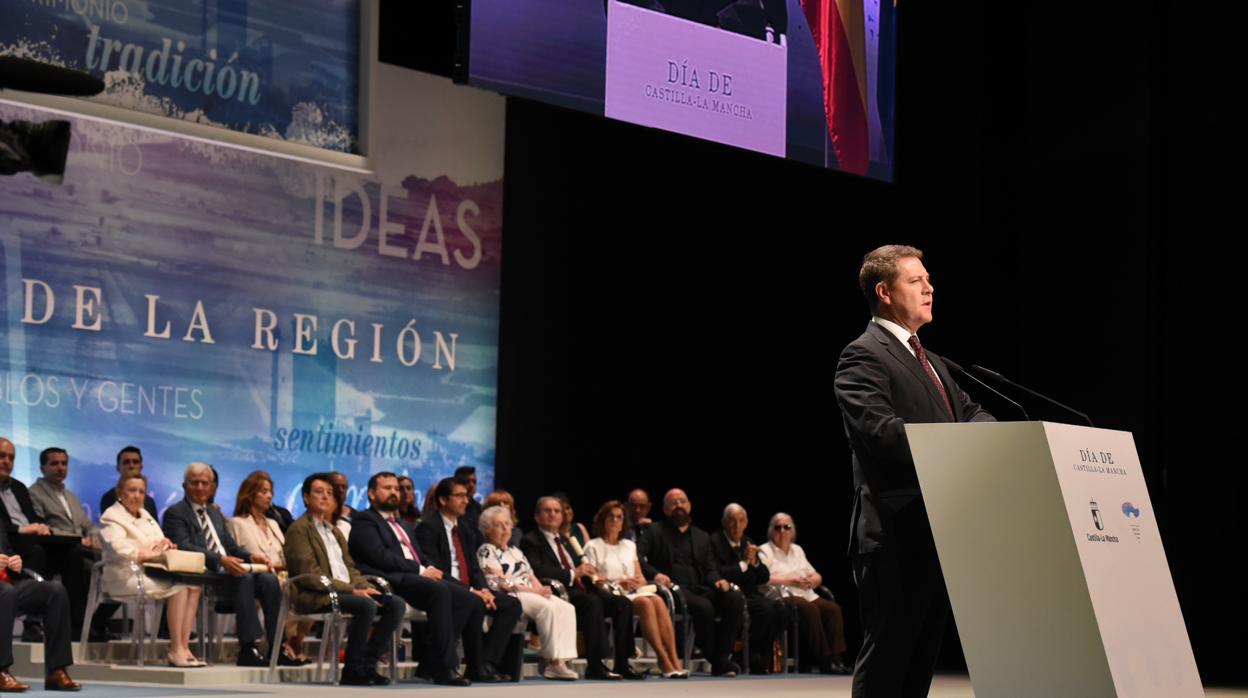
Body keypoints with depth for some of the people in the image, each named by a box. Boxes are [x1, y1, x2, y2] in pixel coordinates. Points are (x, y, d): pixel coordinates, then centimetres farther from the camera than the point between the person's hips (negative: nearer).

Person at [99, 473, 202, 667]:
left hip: (150, 574, 8)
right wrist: (147, 554, -25)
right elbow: (118, 548, -19)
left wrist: (165, 545, -3)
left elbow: (160, 543, 21)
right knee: (178, 587, -28)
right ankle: (175, 651, -27)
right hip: (126, 577, -8)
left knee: (194, 585, -17)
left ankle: (184, 647, -23)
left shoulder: (145, 515, 24)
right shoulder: (111, 517, -2)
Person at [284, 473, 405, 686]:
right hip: (317, 597, -8)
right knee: (366, 605, -33)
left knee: (396, 604, -12)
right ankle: (352, 671, -22)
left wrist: (365, 586, -1)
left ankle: (367, 664, -11)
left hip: (346, 591, 8)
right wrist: (352, 590, -18)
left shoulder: (335, 531, 27)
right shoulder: (299, 529, -1)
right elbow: (310, 574, -11)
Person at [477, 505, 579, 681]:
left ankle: (561, 661, -31)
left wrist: (541, 588, -3)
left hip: (532, 594, 8)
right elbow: (499, 583, -10)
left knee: (566, 608, -18)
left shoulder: (515, 551, 27)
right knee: (548, 608, -33)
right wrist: (532, 590, -14)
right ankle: (553, 662, -30)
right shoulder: (486, 552, 1)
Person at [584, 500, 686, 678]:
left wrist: (637, 582, -3)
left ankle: (674, 660, -42)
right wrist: (618, 583, -13)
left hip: (634, 591, 5)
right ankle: (664, 661, -42)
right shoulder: (593, 547, 10)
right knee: (645, 603, -35)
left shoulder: (629, 546, 27)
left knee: (658, 601, -31)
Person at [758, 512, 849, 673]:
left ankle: (836, 658, -29)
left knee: (833, 609, -22)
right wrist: (789, 581, -13)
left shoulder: (797, 550, 27)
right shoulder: (765, 551, 8)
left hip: (807, 596, 6)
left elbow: (817, 577, 25)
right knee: (809, 609, -34)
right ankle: (824, 660, -34)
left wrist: (811, 580, 0)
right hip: (782, 597, -6)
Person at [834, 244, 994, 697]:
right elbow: (881, 429, -21)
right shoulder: (863, 357, -7)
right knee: (886, 657, -7)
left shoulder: (932, 363, 24)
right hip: (896, 537, -9)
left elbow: (971, 415, 16)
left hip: (938, 534, 9)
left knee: (921, 659, 11)